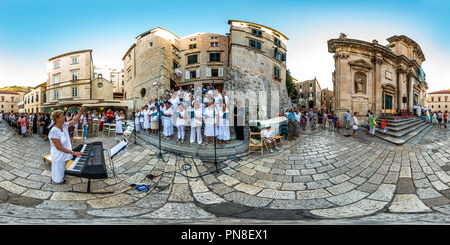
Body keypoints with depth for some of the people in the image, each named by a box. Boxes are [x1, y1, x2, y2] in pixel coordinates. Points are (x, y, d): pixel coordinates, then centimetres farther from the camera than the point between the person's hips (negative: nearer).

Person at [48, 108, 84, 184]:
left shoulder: (64, 125, -6)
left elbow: (74, 121, 16)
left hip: (65, 155, 8)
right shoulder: (53, 131, -29)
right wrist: (72, 152, -29)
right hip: (58, 156, -8)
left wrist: (81, 112, 11)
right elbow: (59, 147, -28)